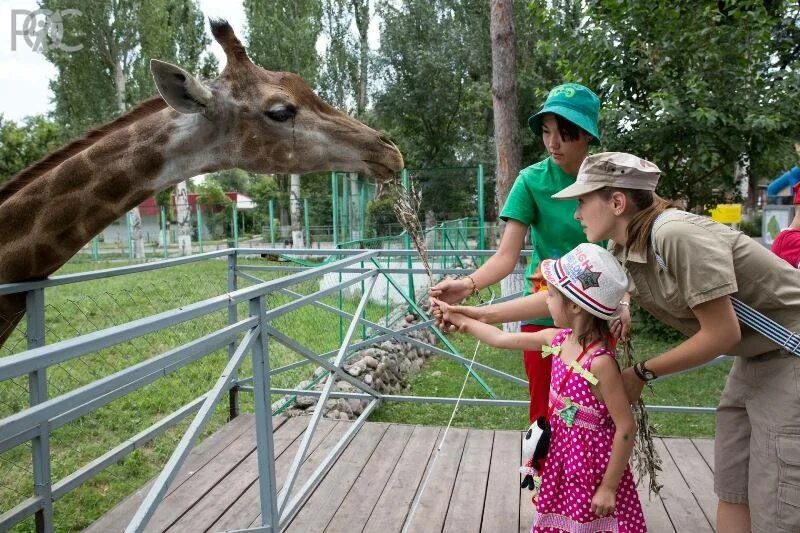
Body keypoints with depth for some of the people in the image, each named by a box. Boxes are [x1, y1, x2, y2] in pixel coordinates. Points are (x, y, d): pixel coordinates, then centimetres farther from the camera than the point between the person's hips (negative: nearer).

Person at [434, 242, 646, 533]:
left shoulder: (600, 362, -26)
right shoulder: (558, 339, -4)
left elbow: (626, 428, -22)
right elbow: (502, 339, 9)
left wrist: (609, 487, -16)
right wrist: (460, 319, 15)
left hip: (592, 461, -7)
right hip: (561, 455, 7)